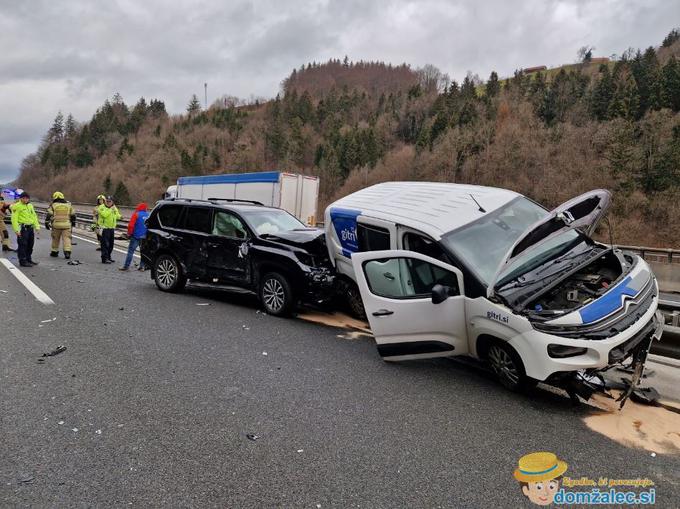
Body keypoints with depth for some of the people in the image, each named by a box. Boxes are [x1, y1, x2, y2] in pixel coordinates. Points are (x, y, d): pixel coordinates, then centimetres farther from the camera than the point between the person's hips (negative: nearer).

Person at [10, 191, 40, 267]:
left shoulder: (30, 206, 16)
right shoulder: (16, 206, -7)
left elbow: (34, 216, 20)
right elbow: (14, 219, -12)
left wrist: (37, 226, 10)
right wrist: (16, 230, -18)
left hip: (30, 228, 7)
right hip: (22, 228, -7)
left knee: (30, 245, 14)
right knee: (23, 245, -6)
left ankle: (29, 259, 25)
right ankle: (23, 261, -2)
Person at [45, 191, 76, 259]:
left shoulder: (53, 205, 3)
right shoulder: (68, 205, 11)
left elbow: (49, 215, -2)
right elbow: (73, 215, 17)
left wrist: (47, 223, 5)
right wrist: (73, 222, 31)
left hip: (56, 225, -1)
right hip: (66, 225, 1)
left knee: (55, 239, 14)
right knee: (66, 238, -2)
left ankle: (54, 251, 26)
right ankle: (67, 252, -15)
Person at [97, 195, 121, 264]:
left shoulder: (114, 208, 13)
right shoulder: (102, 207, -7)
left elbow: (117, 215, 21)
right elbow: (104, 215, -24)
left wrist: (119, 216, 0)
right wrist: (111, 209, -20)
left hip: (112, 228, 7)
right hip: (104, 228, -7)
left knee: (110, 244, 13)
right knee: (105, 244, -10)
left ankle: (108, 257, 24)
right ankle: (104, 258, -8)